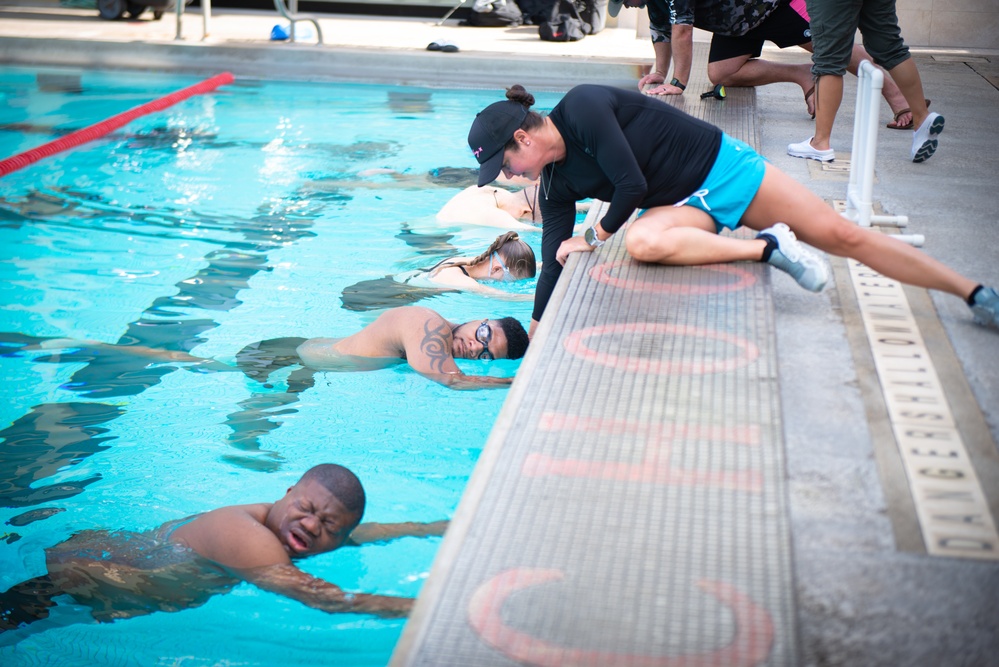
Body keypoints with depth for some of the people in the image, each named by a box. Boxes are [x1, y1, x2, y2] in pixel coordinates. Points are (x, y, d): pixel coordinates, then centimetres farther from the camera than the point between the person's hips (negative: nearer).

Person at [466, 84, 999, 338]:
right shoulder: (556, 185, 0)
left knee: (842, 236, -6)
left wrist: (594, 237, -13)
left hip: (722, 168, -5)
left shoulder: (583, 106, -23)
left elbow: (631, 184, -28)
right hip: (686, 205, 5)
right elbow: (554, 262, 6)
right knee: (642, 242, -29)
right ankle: (767, 248, -14)